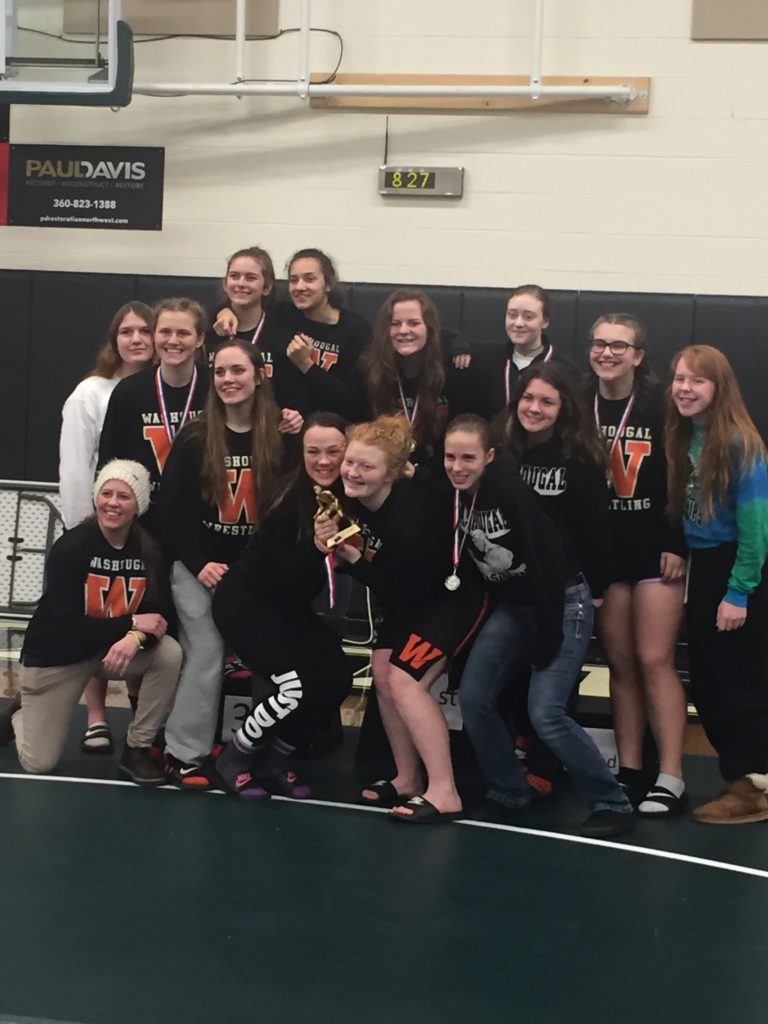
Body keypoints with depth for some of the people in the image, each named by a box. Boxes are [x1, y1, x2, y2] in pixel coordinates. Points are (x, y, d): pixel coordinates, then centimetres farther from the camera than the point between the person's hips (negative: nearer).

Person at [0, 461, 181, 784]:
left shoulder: (149, 550, -12)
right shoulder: (71, 547, -22)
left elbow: (161, 614, -12)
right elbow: (65, 624, -26)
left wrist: (135, 638, -35)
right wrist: (131, 623, -28)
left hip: (113, 650, 3)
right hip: (58, 654, -3)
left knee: (170, 654, -26)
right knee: (39, 763, -1)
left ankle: (137, 749, -10)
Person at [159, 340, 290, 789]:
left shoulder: (281, 439, -3)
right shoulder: (194, 439, -4)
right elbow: (172, 508, -4)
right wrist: (200, 563, -11)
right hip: (198, 566, -2)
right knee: (207, 655, -7)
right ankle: (184, 753, 3)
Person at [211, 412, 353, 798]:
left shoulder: (347, 498, -8)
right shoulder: (288, 502, -23)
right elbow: (285, 578, -24)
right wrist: (317, 545, -38)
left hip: (292, 608, 6)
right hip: (244, 600, -6)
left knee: (337, 680, -12)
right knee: (297, 687, -22)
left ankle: (274, 760, 10)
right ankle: (234, 758, 3)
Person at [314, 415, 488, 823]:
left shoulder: (410, 515, -35)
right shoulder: (354, 499, -12)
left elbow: (400, 594, -28)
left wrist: (354, 558, -27)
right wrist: (332, 546, -18)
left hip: (454, 596, -9)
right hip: (409, 596, 9)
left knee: (404, 680, -16)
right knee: (382, 671, 5)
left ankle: (444, 793, -12)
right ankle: (407, 779, 17)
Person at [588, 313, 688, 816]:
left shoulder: (662, 405, -5)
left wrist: (678, 544, -11)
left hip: (655, 552, -3)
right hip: (601, 553, 3)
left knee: (654, 661, -7)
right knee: (620, 663, 7)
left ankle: (671, 779, -2)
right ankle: (629, 770, 15)